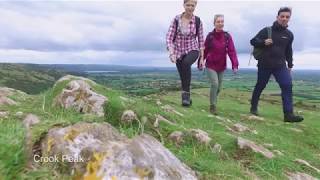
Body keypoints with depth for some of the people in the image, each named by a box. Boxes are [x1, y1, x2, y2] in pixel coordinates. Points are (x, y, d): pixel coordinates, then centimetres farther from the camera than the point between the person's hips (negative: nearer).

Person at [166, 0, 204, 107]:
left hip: (192, 50, -1)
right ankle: (187, 98, 28)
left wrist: (202, 58, -1)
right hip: (179, 52, 2)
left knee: (186, 63, -36)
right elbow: (169, 38, -11)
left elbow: (201, 40, 2)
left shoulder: (198, 21, -5)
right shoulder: (176, 19, -7)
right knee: (183, 79, 6)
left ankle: (185, 93, -25)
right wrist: (172, 53, -25)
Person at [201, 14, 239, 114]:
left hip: (222, 66, 3)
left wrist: (235, 65, -19)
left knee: (219, 87, 12)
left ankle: (213, 102, 36)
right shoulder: (210, 36, -8)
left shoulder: (227, 36, -5)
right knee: (214, 84, -17)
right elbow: (205, 50, -3)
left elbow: (232, 51, -11)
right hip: (211, 65, -3)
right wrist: (201, 62, 0)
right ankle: (212, 105, -1)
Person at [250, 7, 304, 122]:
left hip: (280, 66, 3)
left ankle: (288, 114, -14)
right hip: (264, 65, -3)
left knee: (287, 86, -13)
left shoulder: (289, 34, 10)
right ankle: (253, 107, 26)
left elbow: (288, 51, 20)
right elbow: (253, 41, -3)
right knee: (260, 87, 7)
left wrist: (290, 65, 20)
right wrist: (263, 42, -22)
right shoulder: (267, 30, -3)